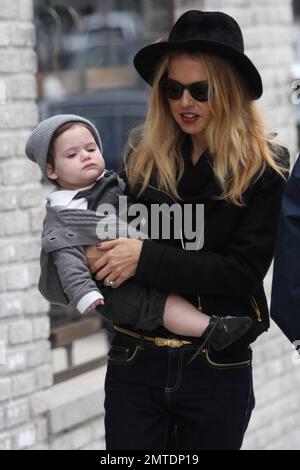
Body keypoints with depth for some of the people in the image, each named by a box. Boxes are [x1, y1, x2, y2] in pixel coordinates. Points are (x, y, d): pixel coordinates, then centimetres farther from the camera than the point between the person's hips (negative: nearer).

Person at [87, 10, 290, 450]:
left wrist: (146, 258, -18)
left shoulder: (265, 167, -6)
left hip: (217, 369, -2)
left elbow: (244, 272, -12)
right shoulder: (142, 156, 3)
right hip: (134, 363, 2)